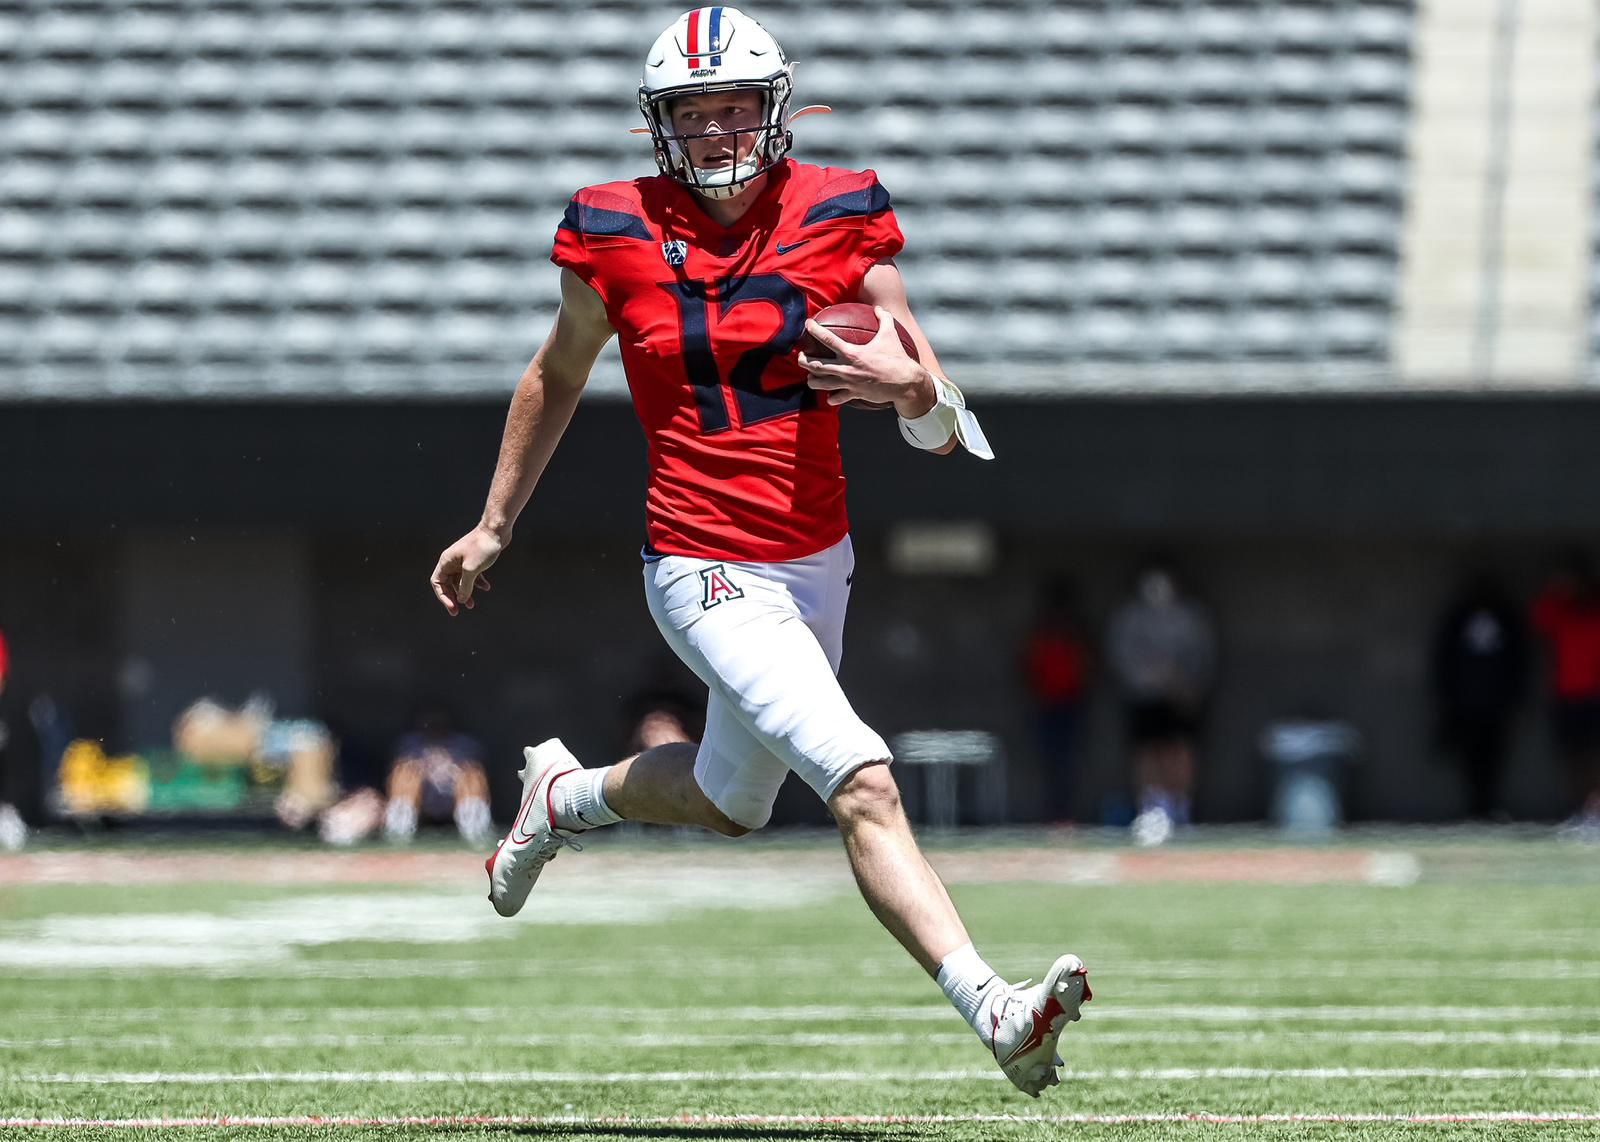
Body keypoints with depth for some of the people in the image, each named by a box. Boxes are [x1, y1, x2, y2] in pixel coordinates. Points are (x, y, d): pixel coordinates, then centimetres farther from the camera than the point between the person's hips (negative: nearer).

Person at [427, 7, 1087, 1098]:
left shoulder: (838, 216, -1)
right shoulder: (618, 234, -5)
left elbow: (945, 427, 1)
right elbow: (557, 379, 13)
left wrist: (912, 385, -24)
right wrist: (492, 530, 20)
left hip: (818, 558, 5)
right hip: (708, 573, -5)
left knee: (731, 801, 23)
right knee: (864, 783, -22)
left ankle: (566, 795, 52)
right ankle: (992, 1009, -29)